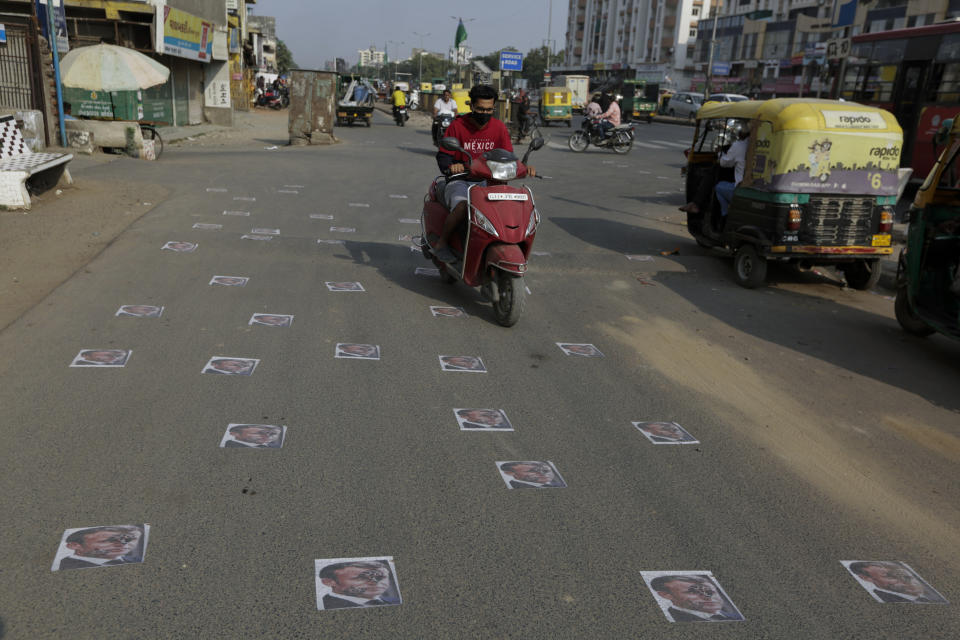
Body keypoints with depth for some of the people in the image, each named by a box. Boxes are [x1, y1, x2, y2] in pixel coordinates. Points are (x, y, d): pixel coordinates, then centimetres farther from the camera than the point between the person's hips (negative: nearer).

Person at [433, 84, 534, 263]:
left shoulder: (499, 128, 7)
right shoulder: (457, 126, -3)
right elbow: (443, 155, -5)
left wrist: (523, 167, -14)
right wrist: (451, 166, -29)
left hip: (487, 181, 4)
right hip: (460, 180, -3)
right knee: (462, 206, -36)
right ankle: (441, 243, -14)